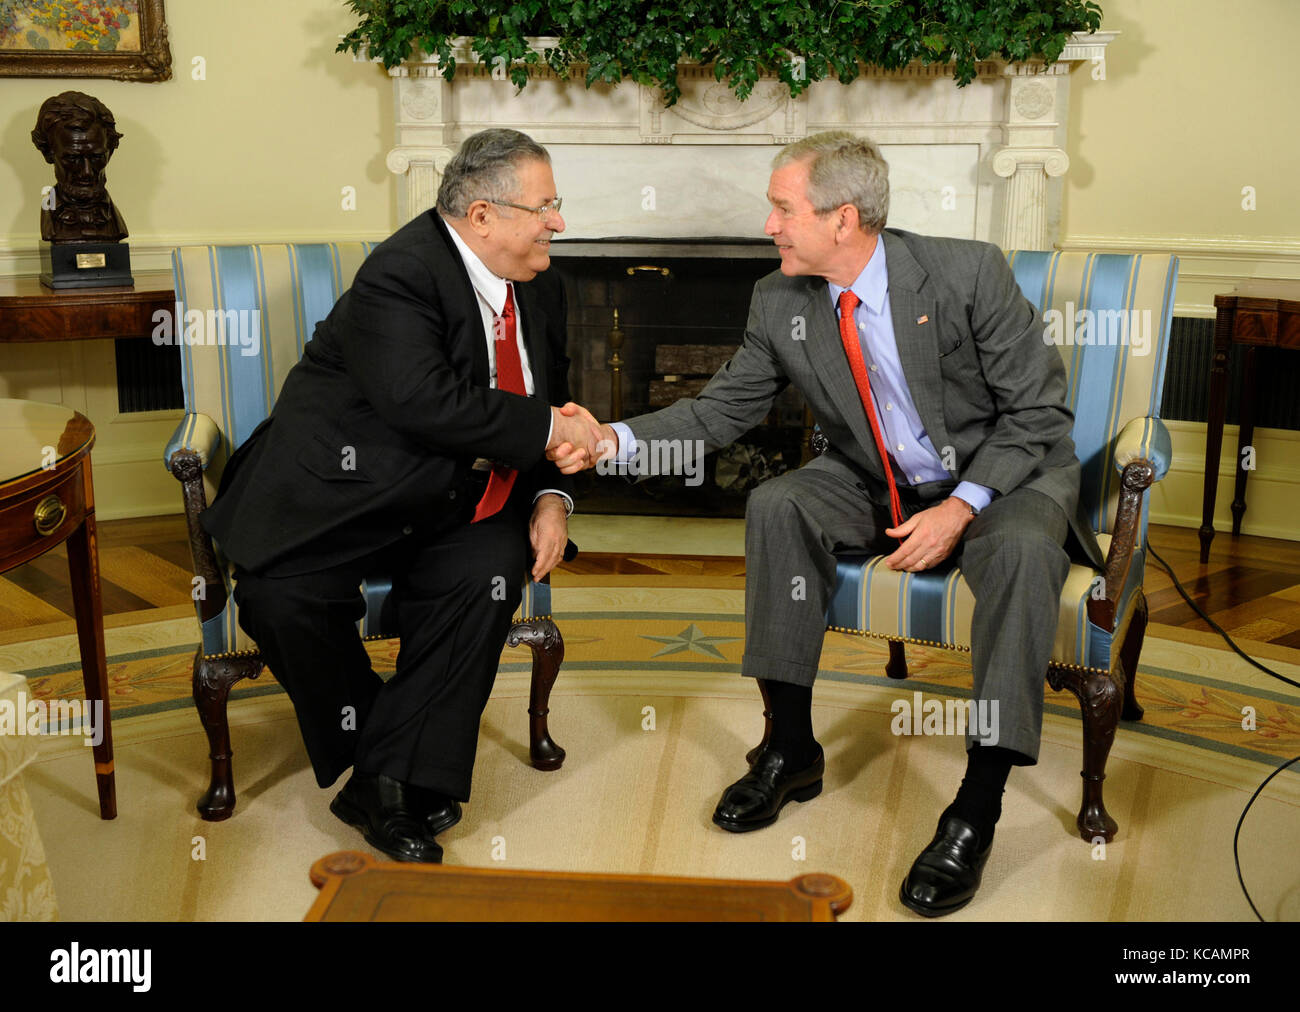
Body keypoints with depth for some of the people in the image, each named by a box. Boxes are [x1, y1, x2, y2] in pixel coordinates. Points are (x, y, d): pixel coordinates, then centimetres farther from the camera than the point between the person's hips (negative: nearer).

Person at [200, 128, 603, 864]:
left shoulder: (539, 289, 8)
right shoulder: (400, 275, -18)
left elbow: (549, 407, 17)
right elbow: (425, 403, -32)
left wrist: (553, 495, -2)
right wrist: (545, 429, -23)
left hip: (452, 498, 5)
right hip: (344, 488, -5)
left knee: (490, 575, -25)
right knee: (282, 598, -26)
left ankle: (389, 785, -15)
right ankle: (371, 742, 1)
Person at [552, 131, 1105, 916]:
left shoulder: (968, 273, -19)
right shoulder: (781, 303, -6)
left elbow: (1038, 409, -15)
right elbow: (724, 409, 0)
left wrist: (961, 506, -25)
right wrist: (617, 439, -15)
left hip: (1003, 473, -4)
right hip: (880, 486, 4)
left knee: (1023, 548, -35)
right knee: (776, 506, -21)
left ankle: (979, 806, -26)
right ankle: (792, 747, -10)